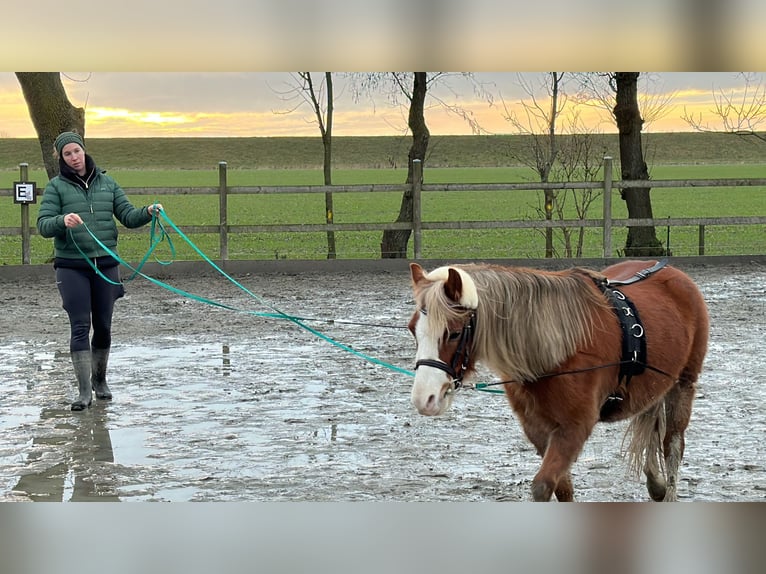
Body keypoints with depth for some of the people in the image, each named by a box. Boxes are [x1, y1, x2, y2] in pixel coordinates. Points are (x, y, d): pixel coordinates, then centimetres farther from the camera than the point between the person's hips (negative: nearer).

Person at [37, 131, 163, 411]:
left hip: (106, 265, 3)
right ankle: (84, 391, -5)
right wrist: (63, 221, -30)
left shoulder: (107, 183, 10)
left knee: (103, 326, 10)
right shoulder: (56, 186, 0)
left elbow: (128, 216, 6)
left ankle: (99, 380, 29)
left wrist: (148, 212, -14)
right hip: (72, 267, -3)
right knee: (80, 327, -7)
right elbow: (43, 225, -9)